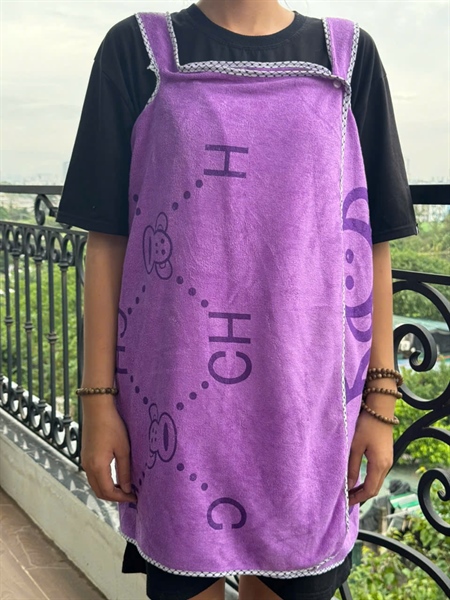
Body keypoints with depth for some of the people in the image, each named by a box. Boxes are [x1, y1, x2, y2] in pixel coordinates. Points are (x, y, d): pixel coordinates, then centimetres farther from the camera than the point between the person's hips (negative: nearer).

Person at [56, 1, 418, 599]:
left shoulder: (348, 56, 7)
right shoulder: (138, 50, 4)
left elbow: (371, 243, 5)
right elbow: (107, 239, 1)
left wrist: (380, 399, 4)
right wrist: (98, 398, -2)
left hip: (308, 409, 1)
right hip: (178, 405, 0)